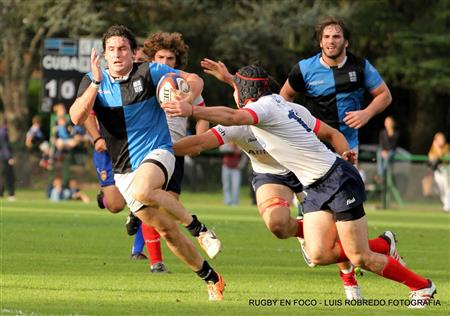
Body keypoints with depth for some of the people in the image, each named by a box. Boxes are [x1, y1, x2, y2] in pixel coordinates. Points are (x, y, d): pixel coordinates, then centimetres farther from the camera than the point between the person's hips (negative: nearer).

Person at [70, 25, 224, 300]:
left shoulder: (149, 72, -5)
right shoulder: (93, 82, 1)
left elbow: (194, 80, -1)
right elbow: (77, 118, -14)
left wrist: (185, 102, -22)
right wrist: (95, 83, -25)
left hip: (156, 152, -4)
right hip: (124, 170, 4)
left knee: (142, 190, -37)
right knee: (166, 231, 3)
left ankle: (197, 227, -16)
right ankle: (212, 280, 17)